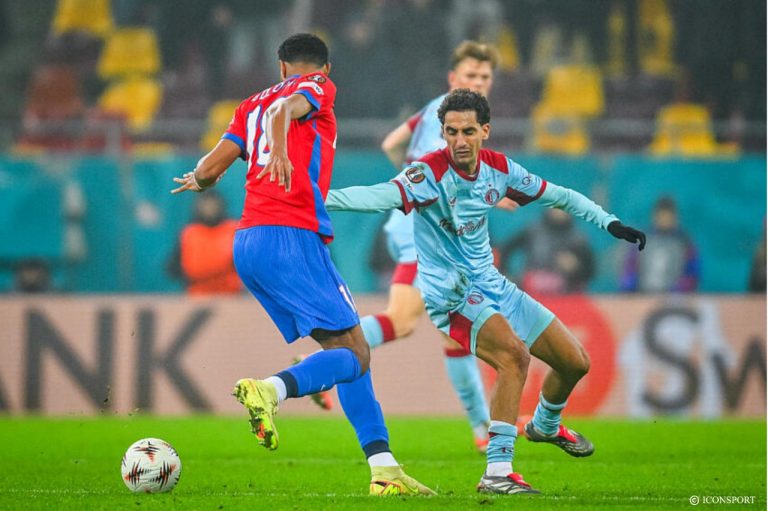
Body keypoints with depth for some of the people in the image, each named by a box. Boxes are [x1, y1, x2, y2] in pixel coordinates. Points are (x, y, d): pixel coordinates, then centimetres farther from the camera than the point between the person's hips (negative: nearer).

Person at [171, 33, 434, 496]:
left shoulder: (253, 105, 23)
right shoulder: (319, 87, 8)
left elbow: (209, 170, 14)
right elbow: (284, 110, -16)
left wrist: (197, 182, 38)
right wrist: (278, 151, -37)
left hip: (248, 244, 7)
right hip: (291, 235, -7)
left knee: (346, 349, 11)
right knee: (354, 354, -10)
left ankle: (384, 468, 4)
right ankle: (269, 390, -36)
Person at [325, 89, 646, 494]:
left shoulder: (499, 168, -3)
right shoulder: (429, 173, -22)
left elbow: (556, 195, 12)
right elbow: (384, 196, -40)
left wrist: (610, 223, 9)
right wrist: (320, 199, -56)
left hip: (492, 286, 7)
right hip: (452, 297, -7)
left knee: (575, 361, 13)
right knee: (514, 353, -33)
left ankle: (545, 426, 45)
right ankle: (497, 472, -32)